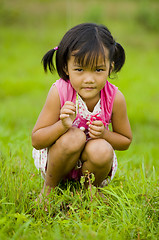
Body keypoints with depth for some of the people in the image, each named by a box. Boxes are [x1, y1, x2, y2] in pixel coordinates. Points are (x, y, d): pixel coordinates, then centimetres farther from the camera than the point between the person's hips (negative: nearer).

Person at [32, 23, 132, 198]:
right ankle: (49, 187, -5)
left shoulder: (114, 98, -17)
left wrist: (104, 134, -23)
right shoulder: (59, 92, -22)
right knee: (74, 136, -32)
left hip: (89, 166, 2)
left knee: (102, 151, -31)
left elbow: (125, 141, -1)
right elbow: (36, 141, -19)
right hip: (55, 161, -2)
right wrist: (63, 126, -38)